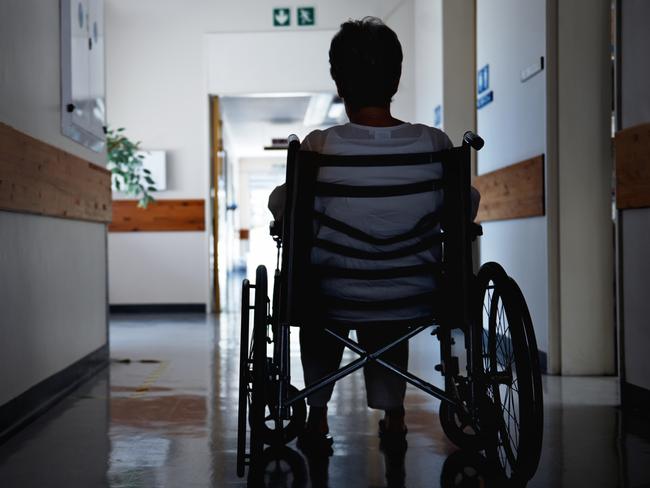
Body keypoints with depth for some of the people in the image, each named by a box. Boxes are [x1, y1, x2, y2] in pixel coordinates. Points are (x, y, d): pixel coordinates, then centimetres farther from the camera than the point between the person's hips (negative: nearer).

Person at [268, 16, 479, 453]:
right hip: (416, 302, 1)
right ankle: (393, 413, 36)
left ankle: (318, 416, 36)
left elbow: (282, 210, -2)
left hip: (336, 303, -1)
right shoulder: (434, 143, -11)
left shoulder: (319, 147, -16)